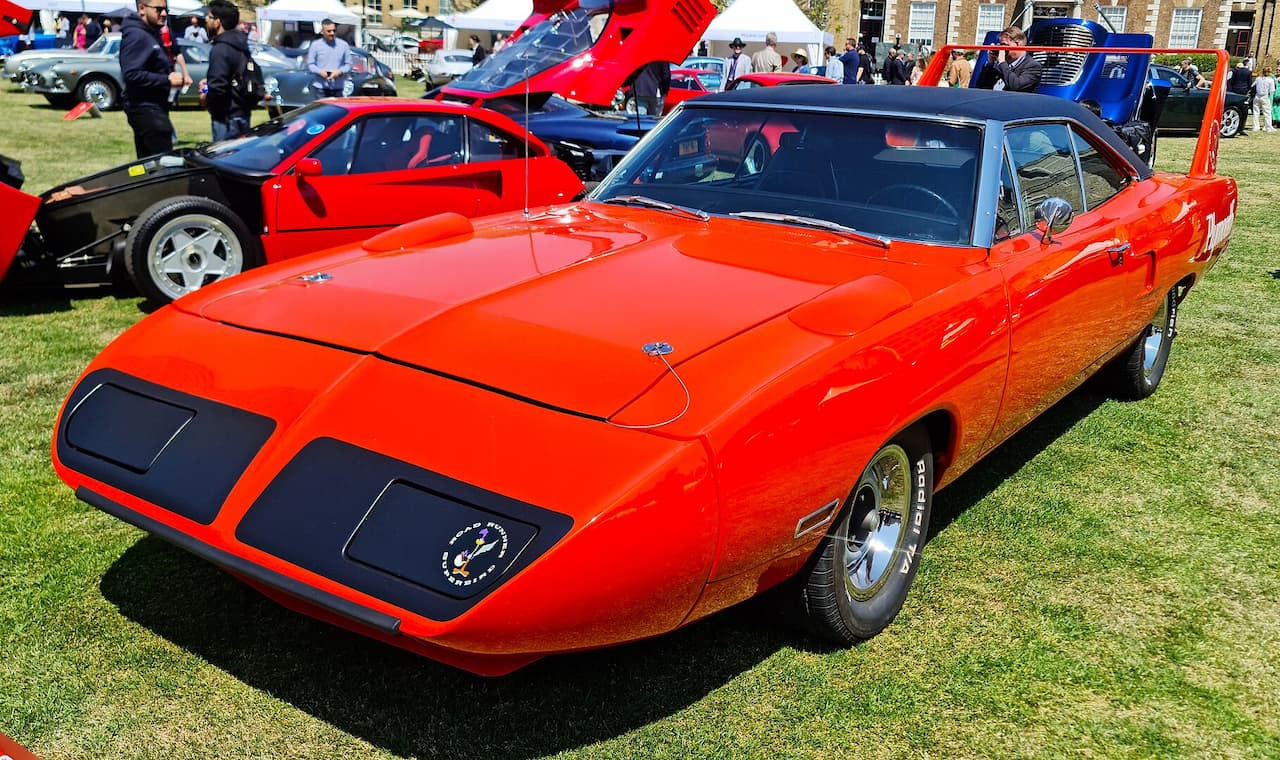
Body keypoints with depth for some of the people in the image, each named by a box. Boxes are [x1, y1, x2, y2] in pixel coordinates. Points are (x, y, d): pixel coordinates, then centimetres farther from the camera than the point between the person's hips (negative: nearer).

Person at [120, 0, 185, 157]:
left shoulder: (152, 33, 17)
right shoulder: (136, 35, -14)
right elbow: (131, 74, -24)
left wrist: (171, 75, 5)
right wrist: (167, 80, -21)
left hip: (152, 106, 10)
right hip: (144, 107, -10)